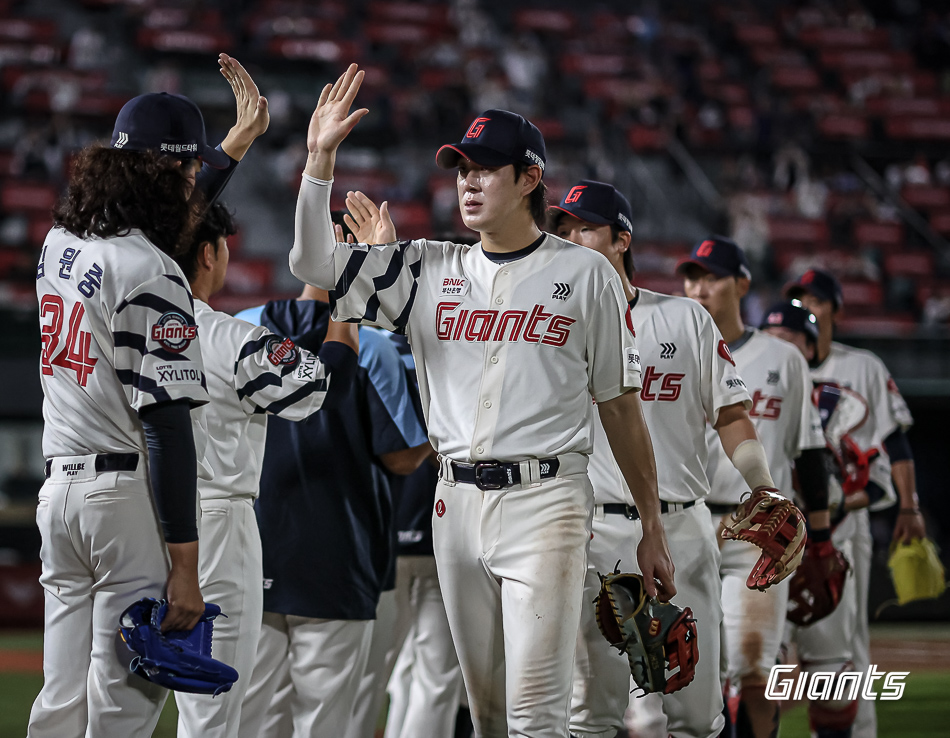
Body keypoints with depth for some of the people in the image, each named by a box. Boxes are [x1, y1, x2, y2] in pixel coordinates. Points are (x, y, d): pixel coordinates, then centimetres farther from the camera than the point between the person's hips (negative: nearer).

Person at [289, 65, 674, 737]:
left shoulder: (585, 273, 3)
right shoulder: (429, 271, 12)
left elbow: (621, 404, 4)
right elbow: (314, 262, 3)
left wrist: (653, 528, 3)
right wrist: (321, 157, -7)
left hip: (545, 499, -4)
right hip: (457, 501, 4)